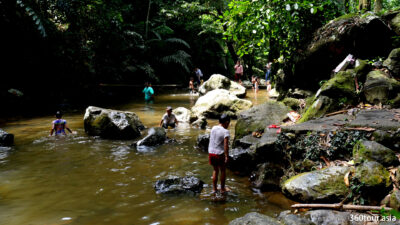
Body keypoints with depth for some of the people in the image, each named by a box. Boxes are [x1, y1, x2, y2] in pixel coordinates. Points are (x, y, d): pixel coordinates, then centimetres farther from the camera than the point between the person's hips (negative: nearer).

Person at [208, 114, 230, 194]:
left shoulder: (213, 128, 1)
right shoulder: (225, 132, -17)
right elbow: (226, 145, -23)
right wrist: (227, 156, -21)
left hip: (211, 153, 5)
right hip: (220, 154, -5)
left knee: (215, 170, 22)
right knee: (223, 171, 16)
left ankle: (214, 188, 27)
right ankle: (222, 189, 25)